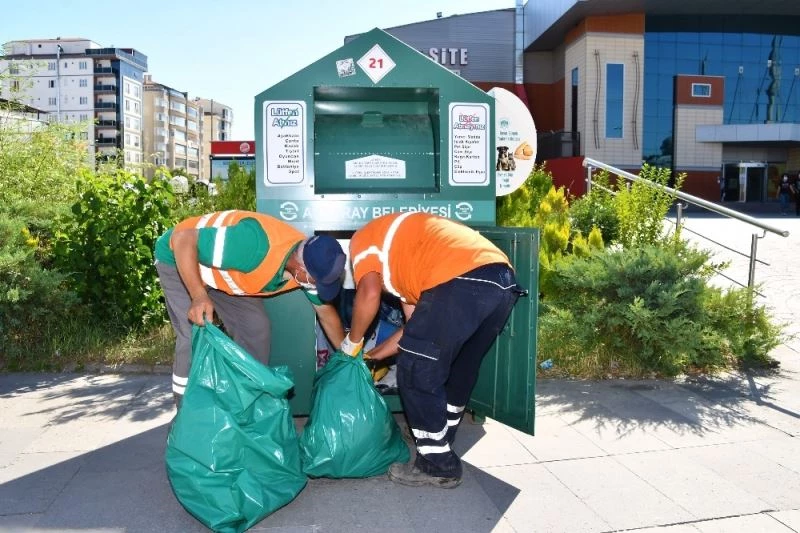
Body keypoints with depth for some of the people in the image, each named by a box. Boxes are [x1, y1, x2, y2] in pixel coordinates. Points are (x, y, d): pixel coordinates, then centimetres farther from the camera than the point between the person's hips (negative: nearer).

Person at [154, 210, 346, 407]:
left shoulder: (308, 262, -16)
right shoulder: (257, 248, -43)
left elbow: (326, 311, 0)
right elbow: (182, 238, -38)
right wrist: (199, 296, -45)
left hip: (223, 269, 7)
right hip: (179, 258, -7)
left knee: (255, 327, 1)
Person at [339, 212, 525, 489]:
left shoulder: (363, 239, 18)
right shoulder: (403, 262, 39)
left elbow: (370, 294, 0)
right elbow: (421, 324, 34)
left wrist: (352, 342, 16)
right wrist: (374, 354, 42)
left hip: (462, 280, -10)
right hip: (503, 281, 10)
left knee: (416, 374, 6)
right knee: (456, 373, 25)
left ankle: (438, 465, 17)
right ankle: (438, 452, 38)